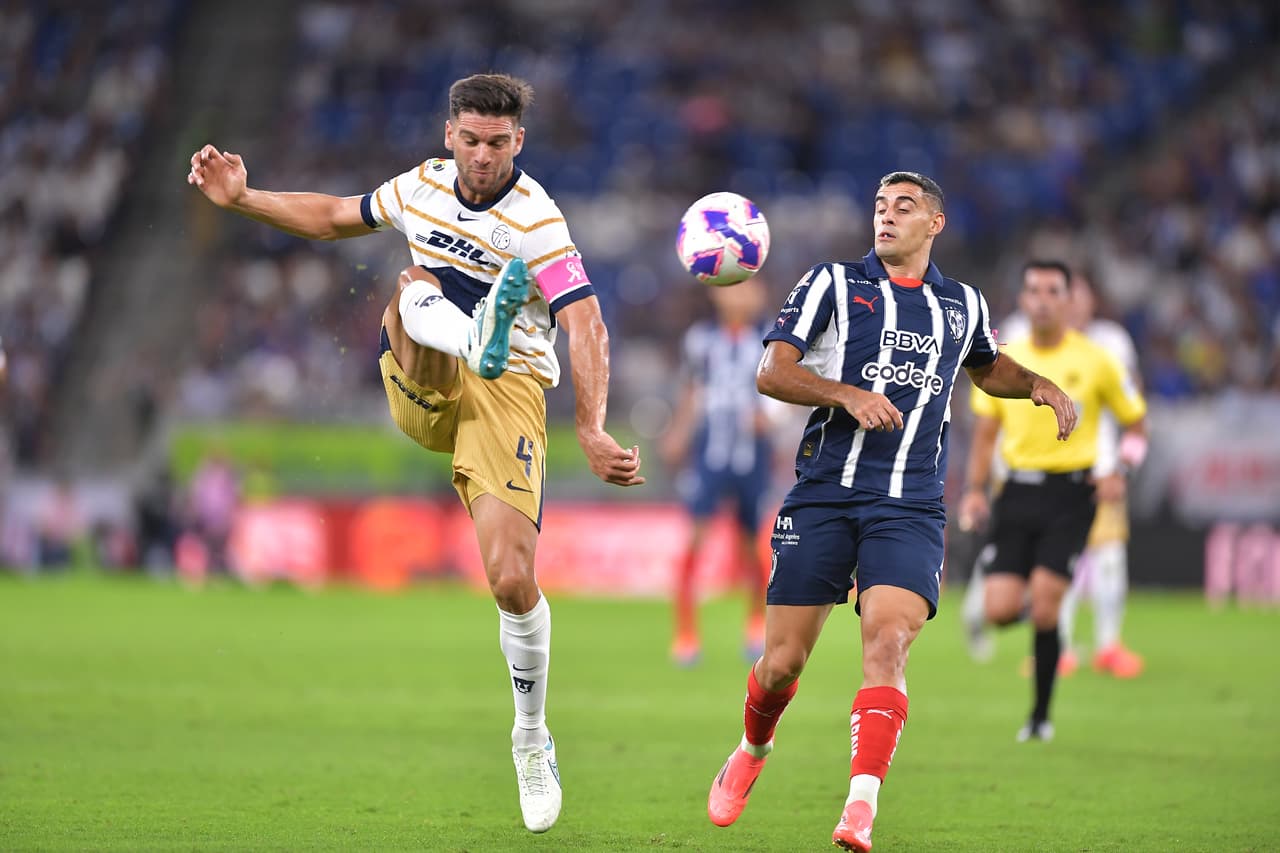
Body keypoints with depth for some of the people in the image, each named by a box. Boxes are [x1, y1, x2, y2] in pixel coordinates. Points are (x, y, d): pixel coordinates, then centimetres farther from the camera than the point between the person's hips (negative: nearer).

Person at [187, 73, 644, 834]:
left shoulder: (535, 220, -13)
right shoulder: (422, 187, 7)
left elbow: (587, 326, -22)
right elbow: (337, 217, 26)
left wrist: (593, 429, -34)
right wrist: (241, 200, 19)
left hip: (506, 398, -4)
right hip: (421, 393, 4)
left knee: (513, 580, -15)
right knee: (415, 285, -28)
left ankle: (532, 740, 8)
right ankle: (479, 335, -63)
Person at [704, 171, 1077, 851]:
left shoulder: (963, 305, 17)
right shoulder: (833, 284, 7)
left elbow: (986, 367, 39)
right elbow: (771, 372, -2)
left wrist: (1038, 384, 18)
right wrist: (849, 394, -18)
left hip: (910, 508, 1)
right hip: (823, 496, -1)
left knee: (887, 641, -22)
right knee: (782, 662, 1)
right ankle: (752, 753, 34)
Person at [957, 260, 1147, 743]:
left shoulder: (1094, 361, -2)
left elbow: (1136, 423, 8)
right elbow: (986, 433, 15)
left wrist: (1121, 475, -8)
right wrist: (974, 490, 4)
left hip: (1071, 494, -3)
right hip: (1018, 491, 3)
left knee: (1044, 608, -13)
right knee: (1000, 612, -9)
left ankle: (1041, 716, 4)